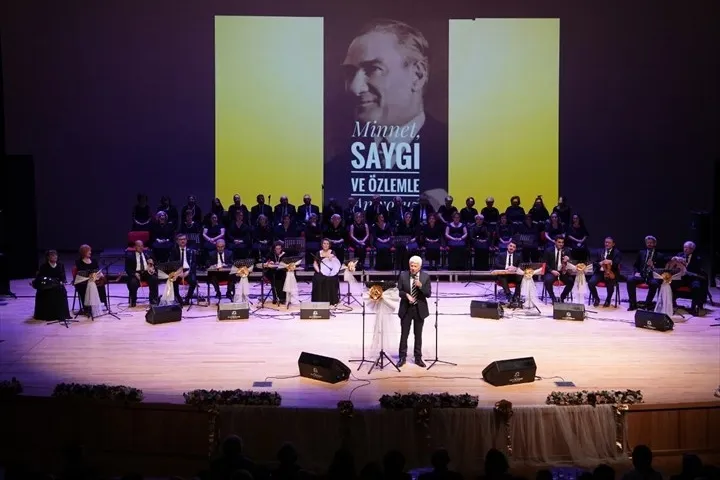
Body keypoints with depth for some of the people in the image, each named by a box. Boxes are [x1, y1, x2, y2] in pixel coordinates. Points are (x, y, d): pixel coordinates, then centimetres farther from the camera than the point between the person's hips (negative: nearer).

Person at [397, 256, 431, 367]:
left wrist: (421, 286, -24)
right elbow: (398, 291, -1)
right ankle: (402, 357, 13)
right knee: (404, 334, 4)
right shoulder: (403, 275, -3)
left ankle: (418, 358, 18)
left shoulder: (426, 277, -4)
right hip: (406, 308, 0)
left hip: (419, 309, 0)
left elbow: (428, 294, -8)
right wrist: (406, 295, -20)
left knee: (418, 334, 9)